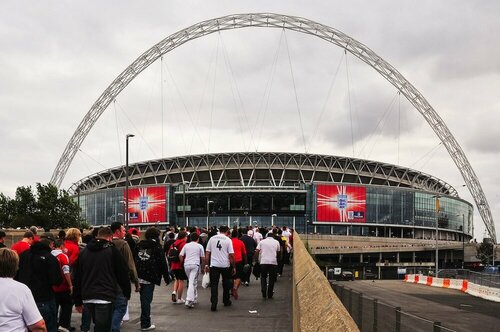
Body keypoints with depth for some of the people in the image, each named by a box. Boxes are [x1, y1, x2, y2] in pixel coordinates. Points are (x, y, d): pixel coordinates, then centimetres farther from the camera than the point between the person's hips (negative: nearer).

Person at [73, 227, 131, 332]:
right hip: (105, 297, -5)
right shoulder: (112, 250, -2)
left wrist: (78, 301, 19)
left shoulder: (84, 251, 13)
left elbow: (77, 277, 14)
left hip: (87, 297, 6)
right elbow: (123, 273, 0)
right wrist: (127, 293, 13)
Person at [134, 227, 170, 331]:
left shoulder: (139, 245, 10)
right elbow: (162, 263, -6)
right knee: (147, 299, -1)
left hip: (139, 276, 5)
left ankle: (145, 322, 27)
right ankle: (145, 324, 3)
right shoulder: (157, 247, -5)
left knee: (144, 299, 18)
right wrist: (166, 277, 1)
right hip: (150, 277, -5)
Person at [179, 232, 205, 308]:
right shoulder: (200, 246, 4)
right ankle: (189, 301, -18)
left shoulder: (186, 245, 10)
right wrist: (201, 263, 24)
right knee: (192, 282, -7)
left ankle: (194, 299, 24)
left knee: (193, 282, 18)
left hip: (186, 265, 3)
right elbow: (202, 257, 5)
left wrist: (182, 263, 15)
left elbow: (180, 255, 5)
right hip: (195, 265, -3)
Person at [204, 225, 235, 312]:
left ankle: (214, 304, -9)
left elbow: (207, 253, 3)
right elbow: (231, 255, -7)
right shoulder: (228, 240, -5)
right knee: (226, 284, 17)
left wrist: (206, 264, 9)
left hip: (214, 265, 1)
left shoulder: (212, 239, 4)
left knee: (214, 284, 1)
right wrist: (233, 267, 0)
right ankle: (226, 301, 28)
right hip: (225, 265, -1)